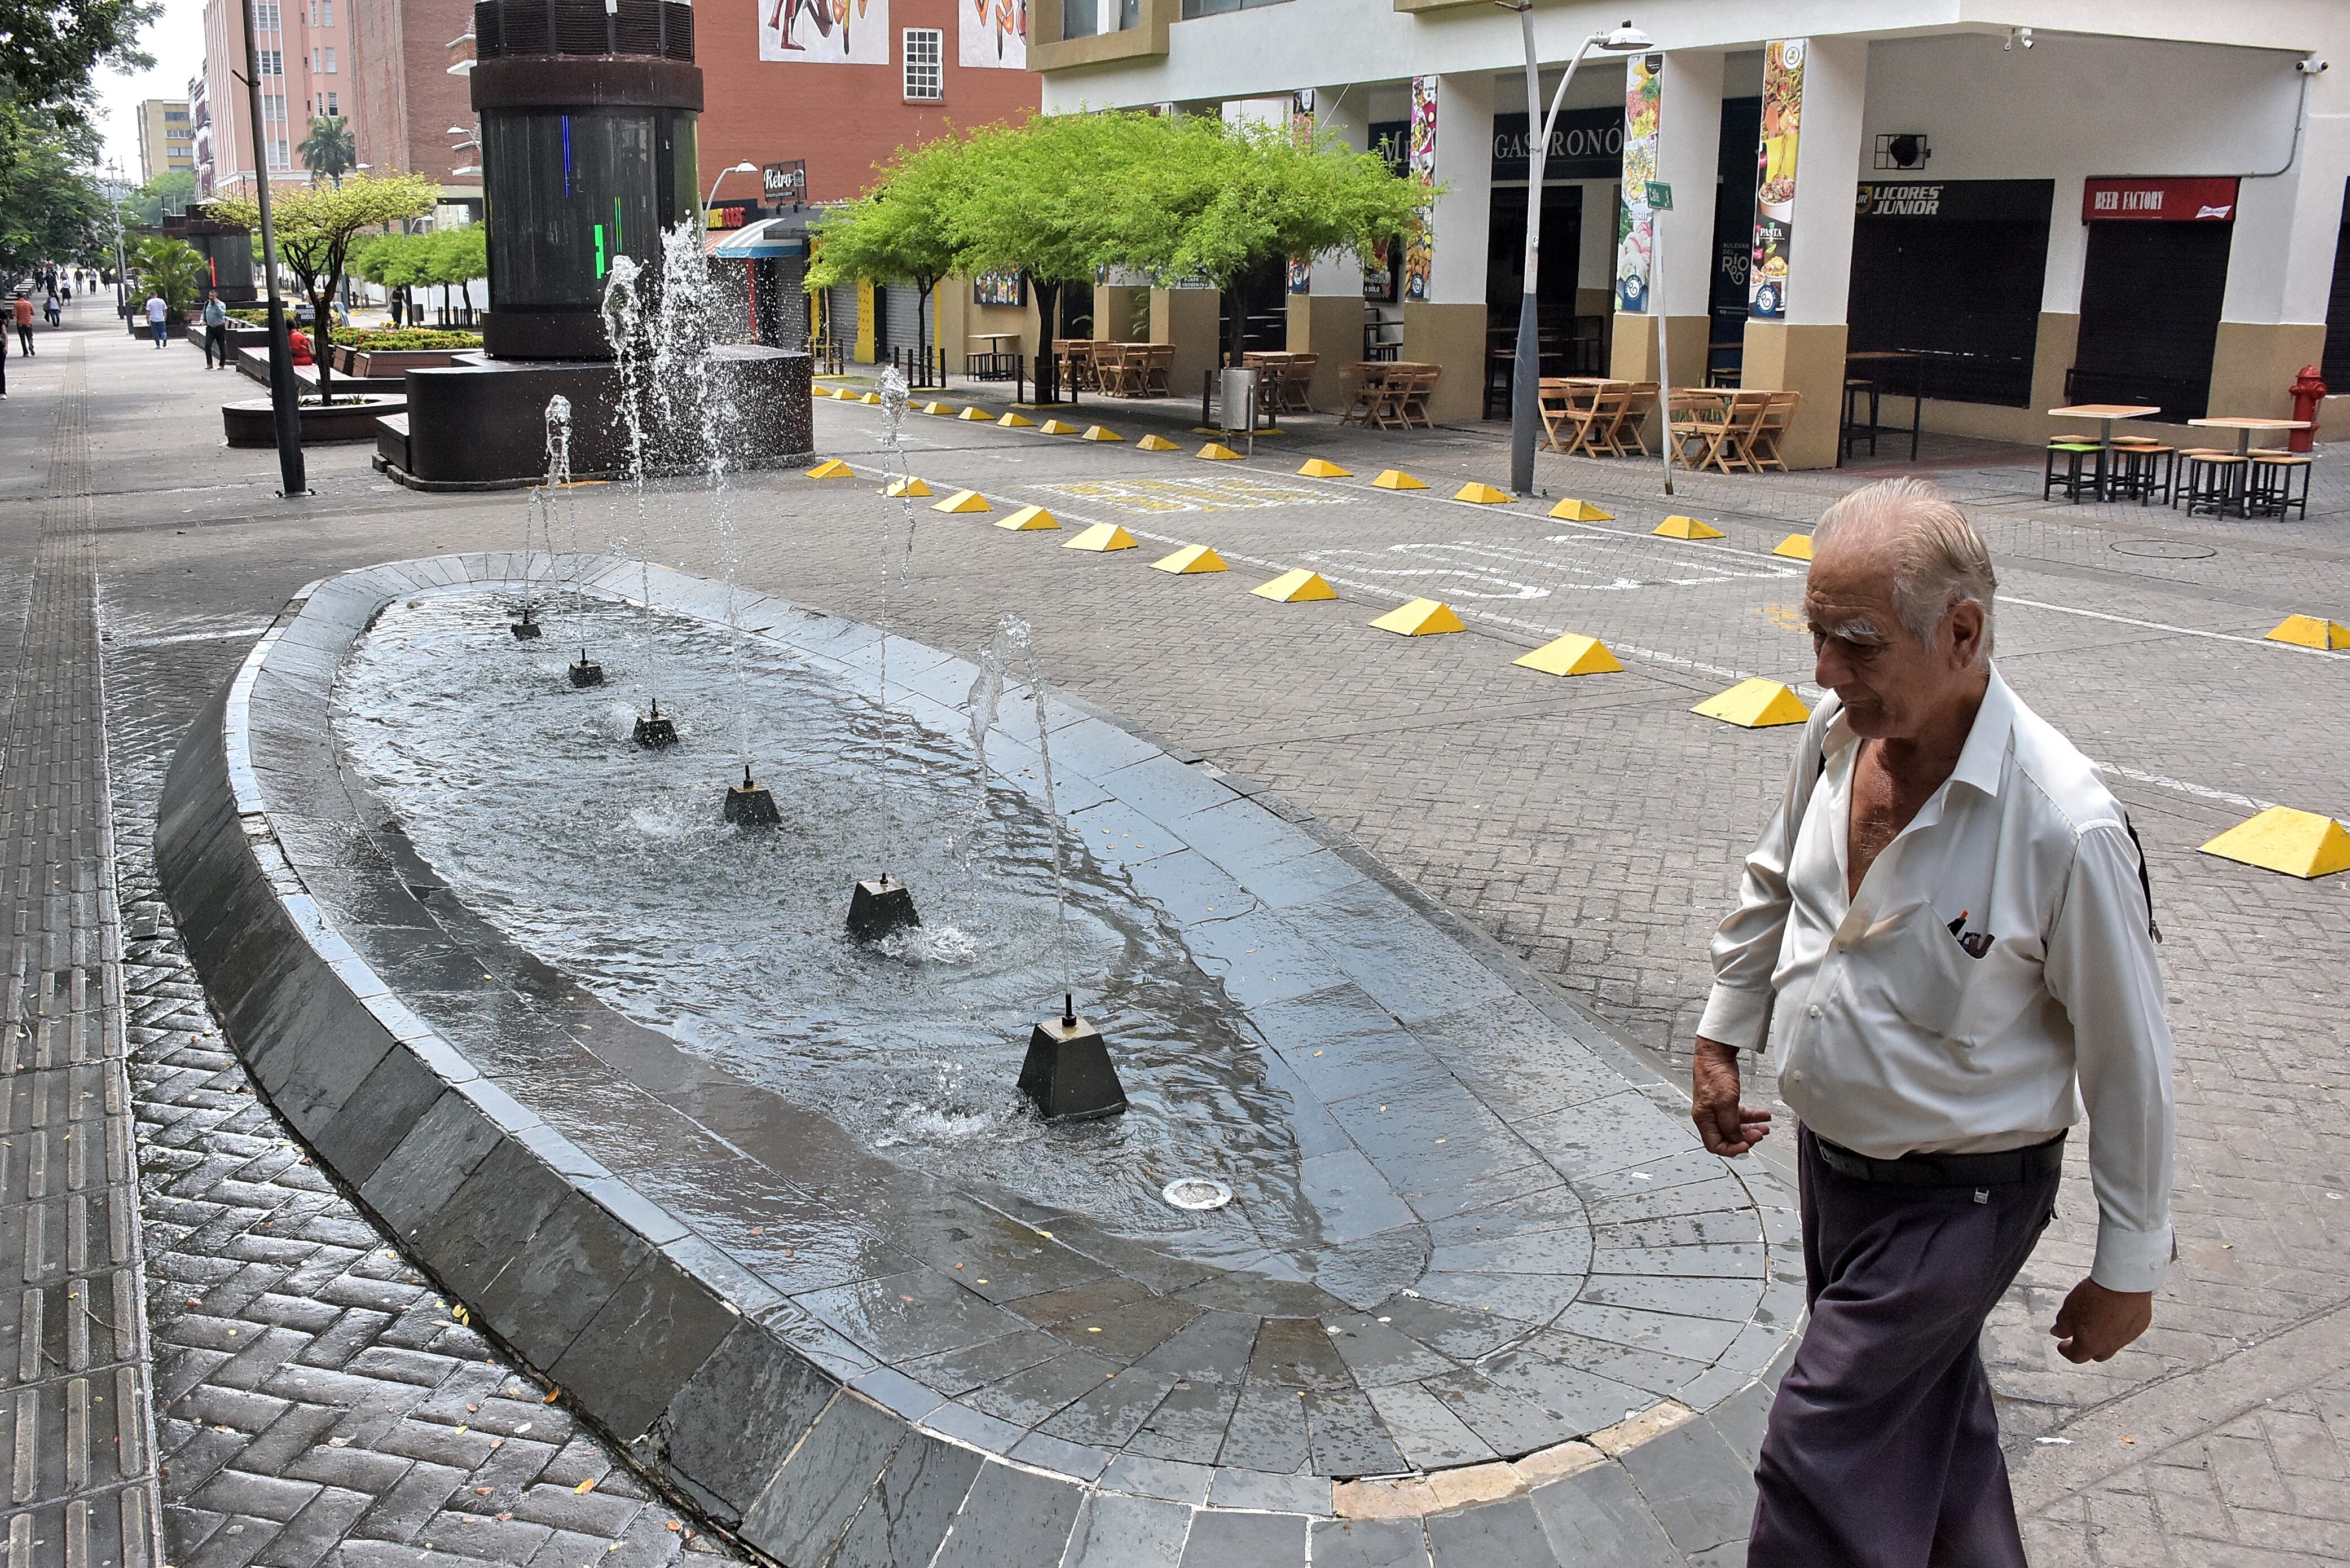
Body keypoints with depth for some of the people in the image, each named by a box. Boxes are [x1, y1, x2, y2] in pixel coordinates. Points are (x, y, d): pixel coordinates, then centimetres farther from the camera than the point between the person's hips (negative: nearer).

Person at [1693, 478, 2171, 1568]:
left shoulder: (2063, 825, -29)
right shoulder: (1836, 732, -9)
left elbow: (2129, 1061, -18)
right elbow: (1772, 886, 11)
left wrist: (2129, 1269, -9)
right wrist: (1722, 1035, 15)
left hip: (1956, 1198, -6)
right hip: (1828, 1151, 7)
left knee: (1819, 1461, -3)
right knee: (1925, 1412, 26)